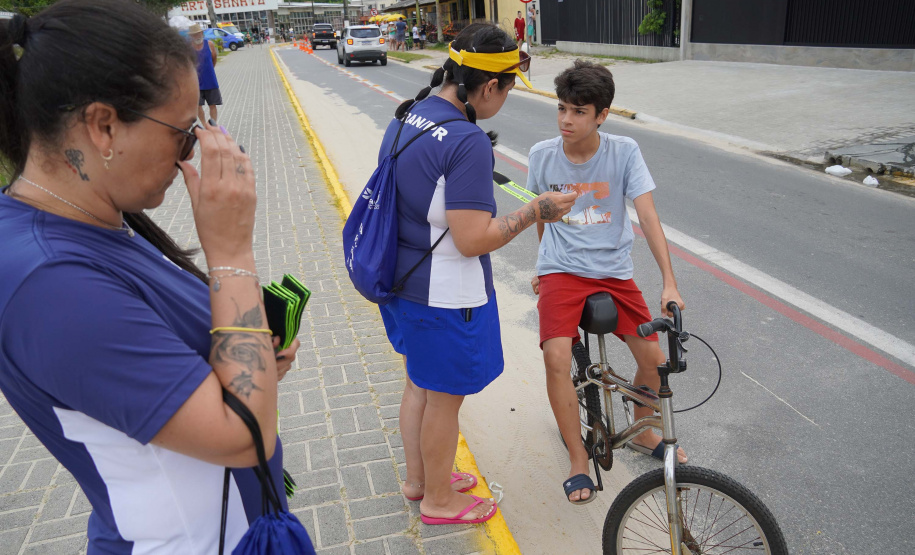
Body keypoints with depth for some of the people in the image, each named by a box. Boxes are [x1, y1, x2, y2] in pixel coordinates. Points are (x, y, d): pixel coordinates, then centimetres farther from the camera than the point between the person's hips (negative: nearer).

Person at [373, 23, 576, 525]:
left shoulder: (406, 116, 3)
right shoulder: (469, 142, -26)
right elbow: (473, 240, -27)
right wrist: (535, 211, -15)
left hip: (402, 280, 9)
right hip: (445, 295, -9)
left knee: (419, 384, 25)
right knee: (444, 399, 12)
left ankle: (417, 478, 46)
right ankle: (439, 500, 35)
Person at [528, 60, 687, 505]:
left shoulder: (624, 152, -9)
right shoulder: (543, 155, -5)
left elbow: (647, 216, -12)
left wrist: (669, 282, -19)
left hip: (613, 272, 1)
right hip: (562, 272, -1)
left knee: (654, 358, -3)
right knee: (556, 358, -21)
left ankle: (642, 433, 29)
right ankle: (578, 458, -1)